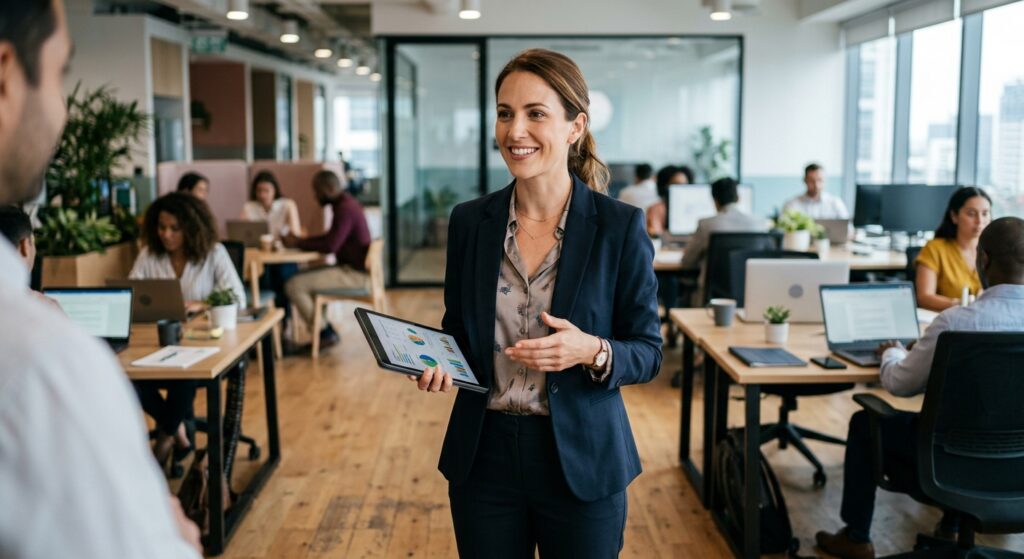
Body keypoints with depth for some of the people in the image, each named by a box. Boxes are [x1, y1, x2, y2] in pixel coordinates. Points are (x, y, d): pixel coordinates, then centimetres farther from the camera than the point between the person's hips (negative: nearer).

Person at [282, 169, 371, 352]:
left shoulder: (345, 209, -19)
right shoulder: (346, 204, 12)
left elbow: (330, 246, -24)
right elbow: (332, 239, 18)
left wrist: (298, 243, -12)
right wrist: (301, 241, 6)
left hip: (355, 274, -11)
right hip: (352, 268, 11)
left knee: (294, 286, -14)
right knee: (304, 279, 16)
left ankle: (324, 334, 0)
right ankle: (324, 331, 12)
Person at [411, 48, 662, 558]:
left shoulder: (620, 226, -9)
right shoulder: (469, 220, 0)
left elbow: (648, 352, -4)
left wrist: (592, 352, -24)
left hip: (581, 461, -2)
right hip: (483, 455, 3)